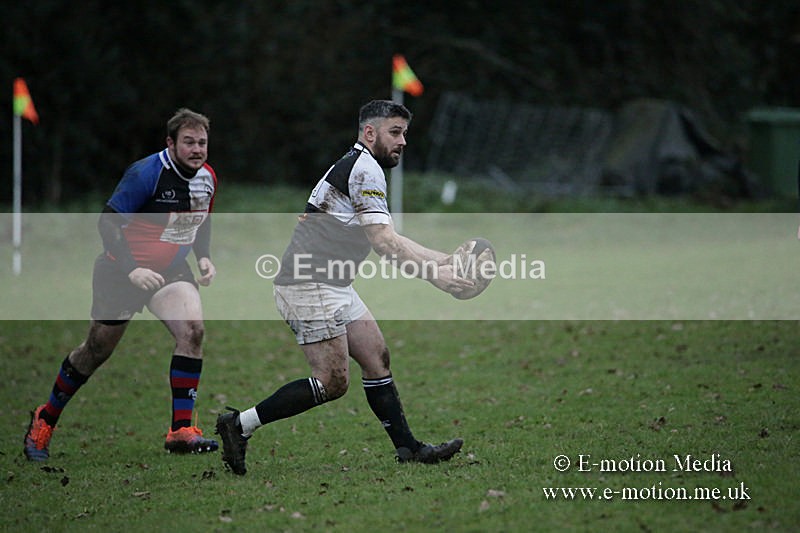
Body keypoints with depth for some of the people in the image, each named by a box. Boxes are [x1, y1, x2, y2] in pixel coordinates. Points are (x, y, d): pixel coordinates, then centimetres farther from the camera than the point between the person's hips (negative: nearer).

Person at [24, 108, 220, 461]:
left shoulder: (207, 178, -2)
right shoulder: (146, 173, -23)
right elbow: (107, 221, -21)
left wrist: (204, 258, 0)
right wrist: (131, 270, -30)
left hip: (171, 270, 5)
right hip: (121, 271, -5)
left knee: (192, 329, -22)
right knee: (97, 351, 6)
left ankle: (181, 431, -18)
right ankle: (44, 420, 30)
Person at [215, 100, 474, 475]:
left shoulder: (359, 168, 20)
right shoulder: (364, 169, -12)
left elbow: (390, 241, 24)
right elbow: (382, 241, -20)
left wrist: (444, 259, 18)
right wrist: (434, 276, -21)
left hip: (332, 286, 11)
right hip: (309, 286, -11)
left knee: (377, 357, 8)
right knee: (332, 383, -9)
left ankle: (407, 448, 10)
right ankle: (240, 424, -4)